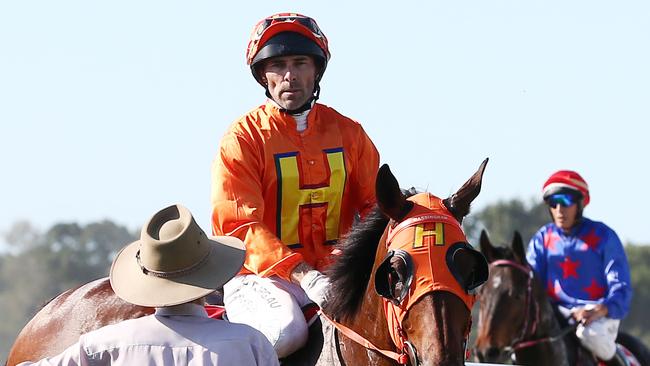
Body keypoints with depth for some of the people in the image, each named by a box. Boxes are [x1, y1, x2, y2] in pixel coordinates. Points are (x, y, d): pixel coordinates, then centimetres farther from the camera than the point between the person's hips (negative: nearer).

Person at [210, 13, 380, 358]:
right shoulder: (243, 138, -3)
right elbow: (236, 225, -11)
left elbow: (373, 203, 11)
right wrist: (299, 273, -24)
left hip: (336, 273, 4)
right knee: (286, 330, -34)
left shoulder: (348, 133, 11)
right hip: (261, 275, -4)